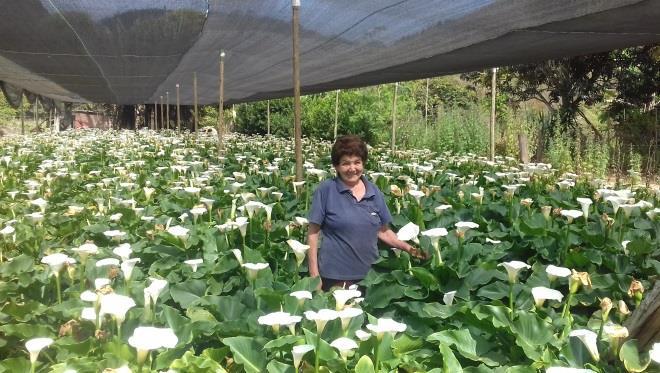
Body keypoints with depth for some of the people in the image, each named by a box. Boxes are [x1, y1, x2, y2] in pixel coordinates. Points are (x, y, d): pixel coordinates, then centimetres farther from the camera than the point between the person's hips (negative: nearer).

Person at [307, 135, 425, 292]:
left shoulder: (374, 192, 4)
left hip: (370, 274, 4)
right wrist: (314, 275, -9)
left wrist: (409, 248, 1)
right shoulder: (326, 190, -8)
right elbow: (313, 232, -6)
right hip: (335, 277, -4)